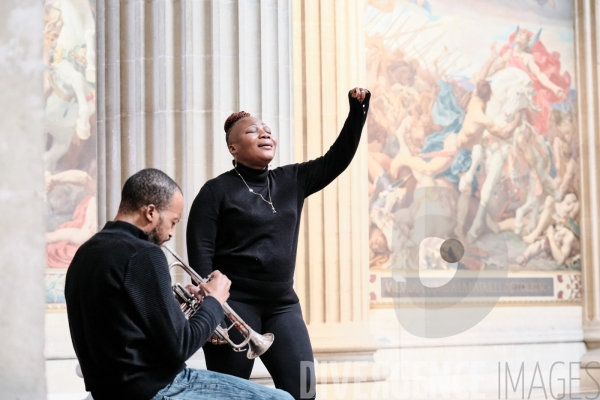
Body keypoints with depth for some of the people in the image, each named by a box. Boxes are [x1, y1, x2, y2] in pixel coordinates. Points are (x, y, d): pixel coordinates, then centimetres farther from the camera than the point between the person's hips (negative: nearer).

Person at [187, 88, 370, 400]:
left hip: (282, 305, 5)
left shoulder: (292, 181, 12)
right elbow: (200, 255, -9)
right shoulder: (217, 191, -3)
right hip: (234, 303, -5)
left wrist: (357, 112, -2)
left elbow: (336, 159, 9)